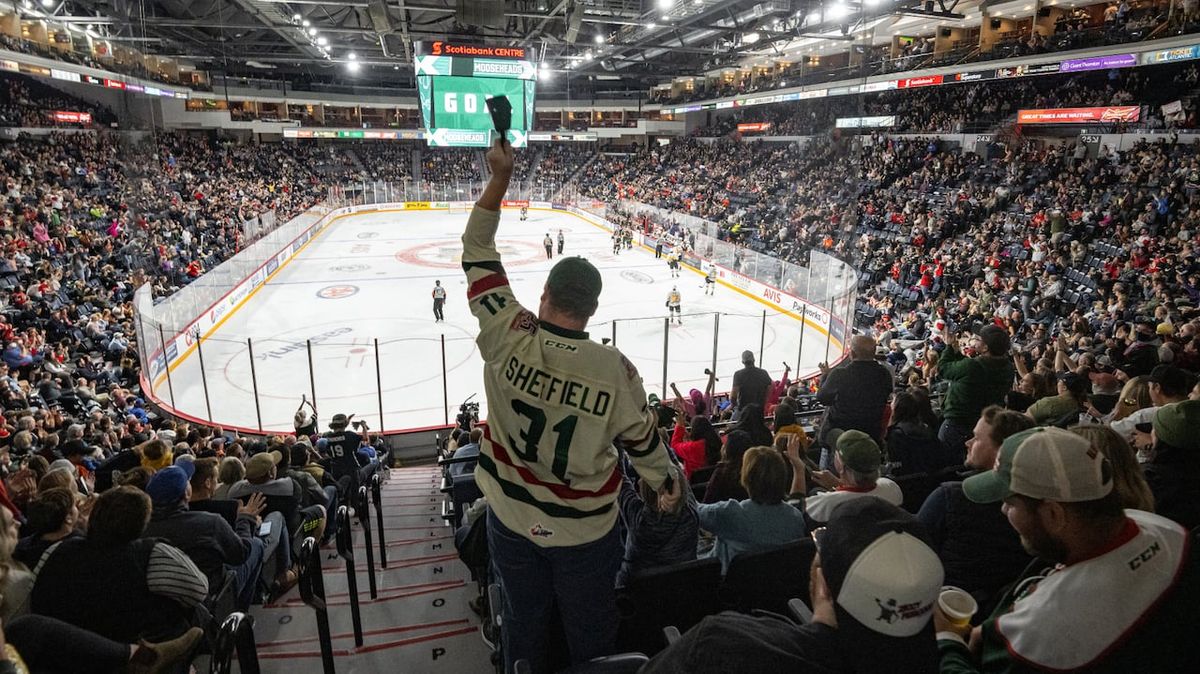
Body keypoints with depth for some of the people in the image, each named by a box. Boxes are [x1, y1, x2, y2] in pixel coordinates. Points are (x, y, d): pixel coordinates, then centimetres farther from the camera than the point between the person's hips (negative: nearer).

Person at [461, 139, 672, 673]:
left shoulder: (507, 338, -20)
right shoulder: (615, 370, -22)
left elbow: (478, 253, -11)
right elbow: (643, 444, -8)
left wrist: (500, 176, -8)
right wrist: (668, 486, 11)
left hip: (512, 522, 2)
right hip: (585, 530, -1)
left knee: (524, 624, 24)